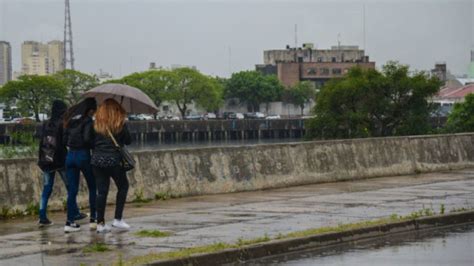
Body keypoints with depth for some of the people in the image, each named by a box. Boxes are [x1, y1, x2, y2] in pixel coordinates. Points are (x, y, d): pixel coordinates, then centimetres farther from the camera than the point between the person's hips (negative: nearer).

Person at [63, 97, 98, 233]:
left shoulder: (71, 120, 11)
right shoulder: (88, 121, -10)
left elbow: (65, 139, 10)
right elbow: (87, 139, -21)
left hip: (70, 155, 6)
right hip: (83, 155, -6)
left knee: (72, 190, 6)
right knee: (92, 188, 11)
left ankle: (70, 221, 0)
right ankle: (93, 219, 11)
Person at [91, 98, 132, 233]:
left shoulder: (96, 125, 2)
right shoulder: (120, 124, -4)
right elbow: (128, 141, 3)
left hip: (97, 161, 3)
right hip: (114, 160, -3)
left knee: (101, 191, 6)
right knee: (123, 186, 15)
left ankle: (100, 223, 2)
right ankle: (118, 219, 8)